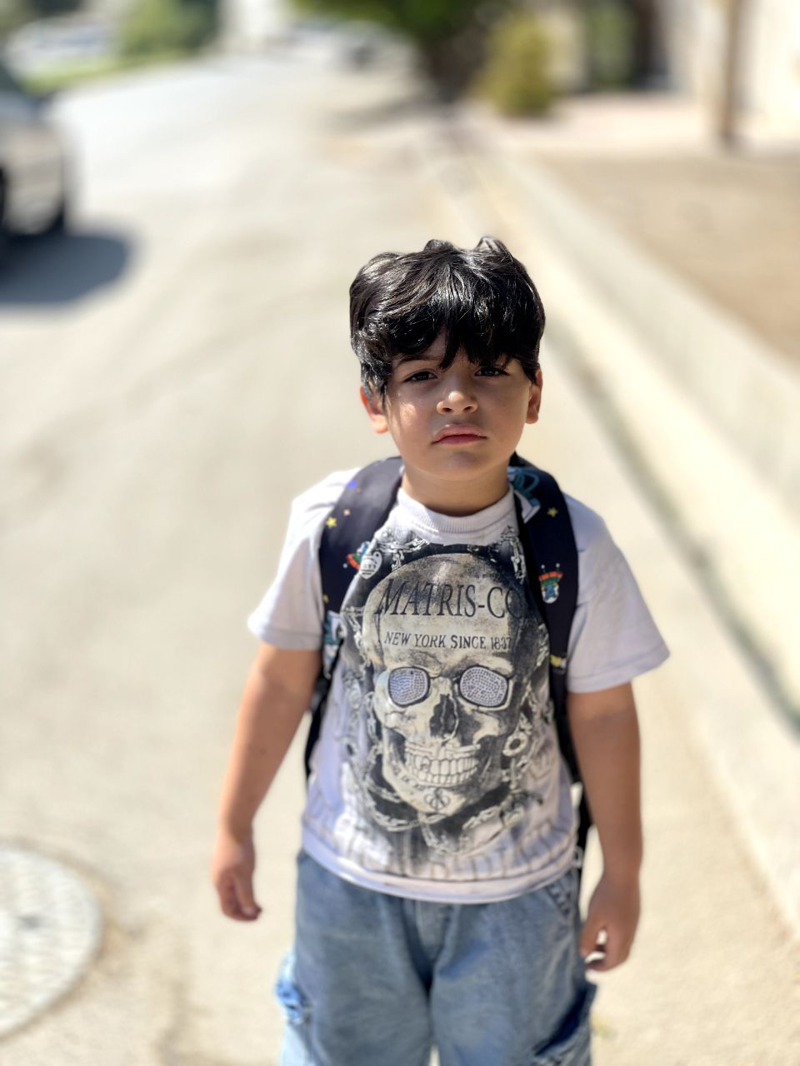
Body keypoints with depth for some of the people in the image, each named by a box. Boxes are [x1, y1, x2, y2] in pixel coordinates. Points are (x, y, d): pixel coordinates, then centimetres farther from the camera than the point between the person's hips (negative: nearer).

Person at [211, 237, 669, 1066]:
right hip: (351, 879, 1)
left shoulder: (574, 547, -18)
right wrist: (234, 828, 5)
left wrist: (623, 873, 2)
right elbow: (282, 681, -4)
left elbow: (602, 713, -7)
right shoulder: (328, 527, -17)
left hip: (517, 892, -1)